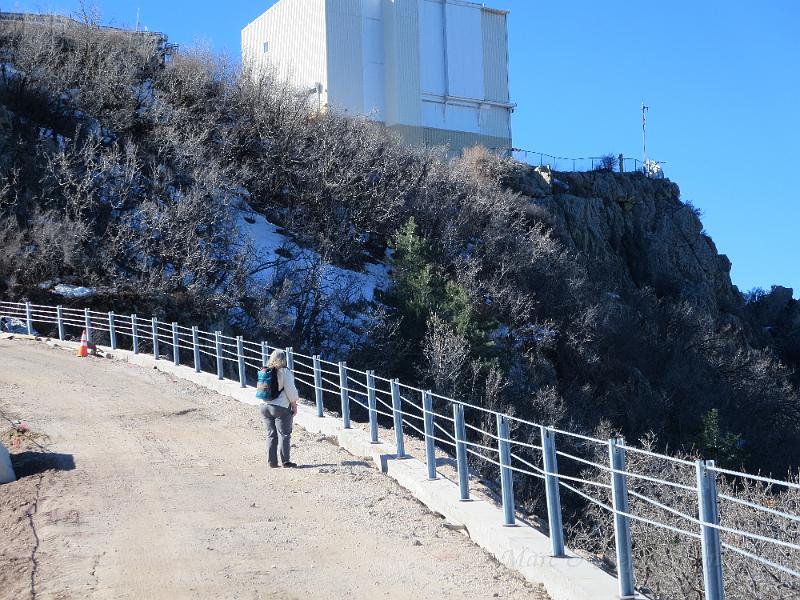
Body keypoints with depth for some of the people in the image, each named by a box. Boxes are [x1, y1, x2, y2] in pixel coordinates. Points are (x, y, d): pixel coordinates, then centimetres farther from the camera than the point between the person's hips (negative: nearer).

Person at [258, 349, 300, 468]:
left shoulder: (264, 371, 5)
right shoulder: (284, 372, -12)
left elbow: (261, 390, 11)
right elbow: (291, 390, -11)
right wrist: (294, 405, 0)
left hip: (264, 406, 6)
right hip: (281, 407, -6)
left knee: (270, 434, 11)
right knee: (284, 434, 2)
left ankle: (272, 462, 11)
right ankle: (285, 461, 1)